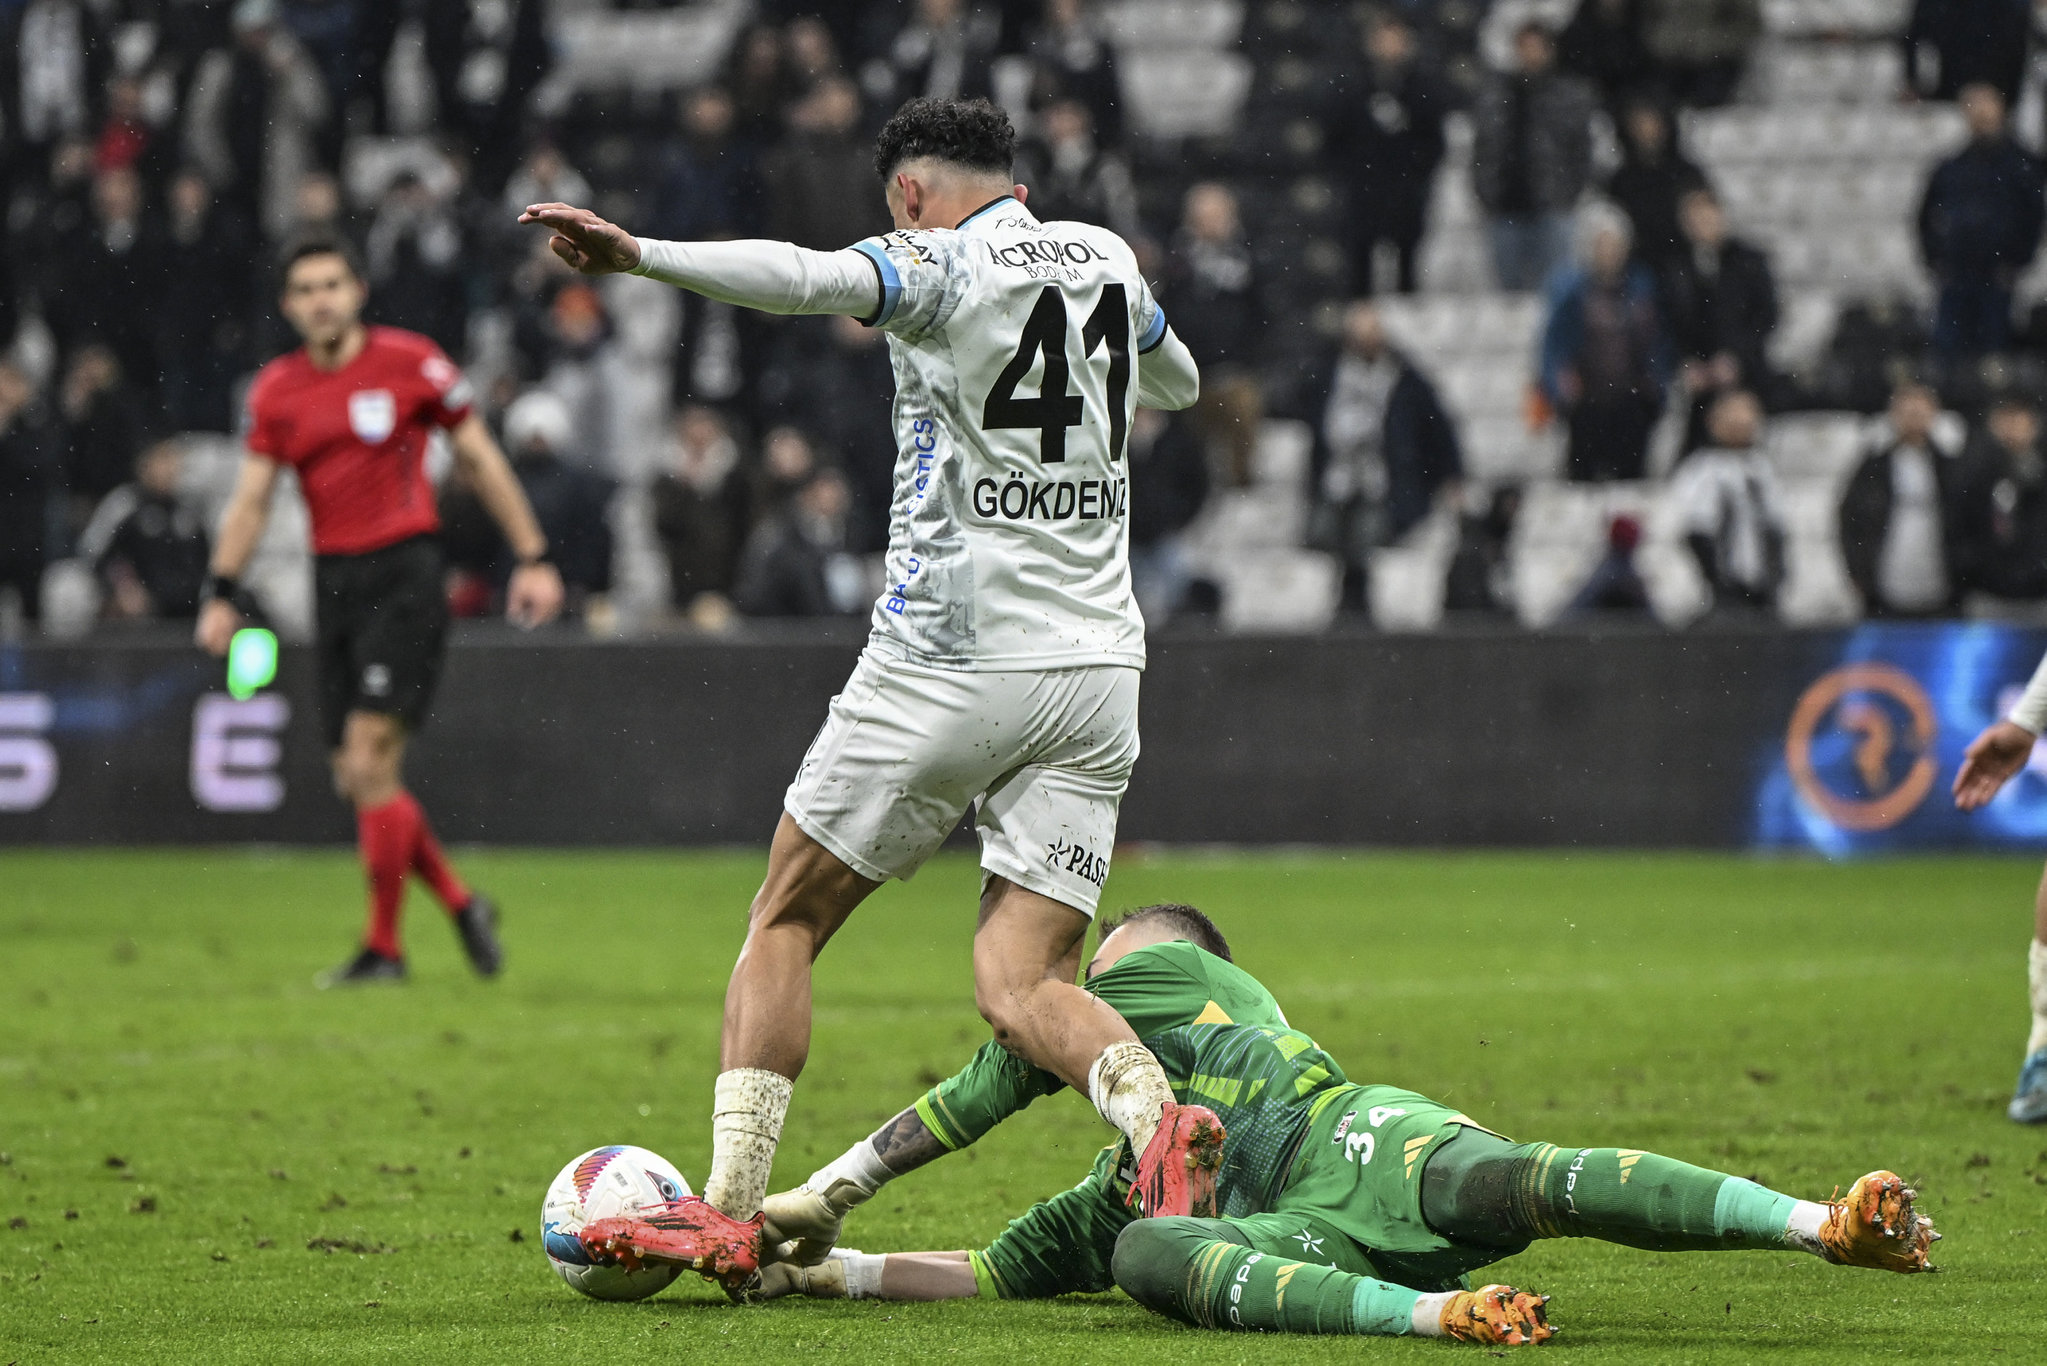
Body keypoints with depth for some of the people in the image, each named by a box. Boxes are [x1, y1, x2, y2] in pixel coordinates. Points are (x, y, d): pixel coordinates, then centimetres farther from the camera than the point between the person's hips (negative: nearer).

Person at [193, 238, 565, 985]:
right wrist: (222, 593, -1)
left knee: (369, 764, -14)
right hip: (333, 581, 5)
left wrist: (532, 559, 2)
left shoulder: (409, 361, -4)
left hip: (404, 578, -5)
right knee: (356, 780, 4)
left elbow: (480, 458, 3)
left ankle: (384, 948, -5)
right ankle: (460, 903, 24)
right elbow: (251, 496, 10)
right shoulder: (276, 389, 8)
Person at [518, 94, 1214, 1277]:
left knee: (786, 921, 10)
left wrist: (638, 255, -38)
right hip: (1099, 669, 5)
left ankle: (730, 1210, 2)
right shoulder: (1105, 256, 14)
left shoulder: (940, 264, -4)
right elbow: (1179, 382, 35)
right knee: (1022, 986, 2)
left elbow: (806, 278, -26)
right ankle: (1160, 1118, -28)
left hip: (948, 667, -5)